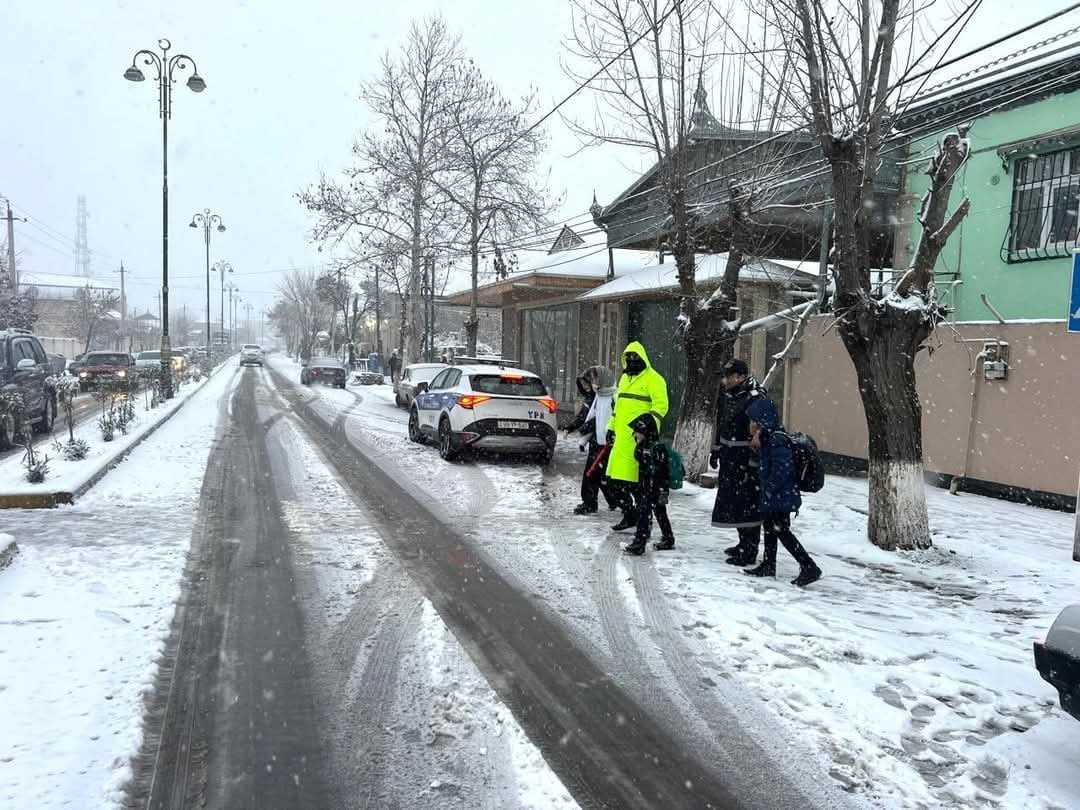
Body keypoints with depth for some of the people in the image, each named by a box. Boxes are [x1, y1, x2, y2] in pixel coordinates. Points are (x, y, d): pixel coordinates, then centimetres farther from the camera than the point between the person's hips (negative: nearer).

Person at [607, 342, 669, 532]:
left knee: (637, 479, -9)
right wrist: (611, 428, 25)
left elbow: (661, 404, -14)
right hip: (622, 437, 9)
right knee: (617, 478, 9)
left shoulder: (653, 379, -5)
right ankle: (629, 514, 21)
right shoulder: (624, 378, 22)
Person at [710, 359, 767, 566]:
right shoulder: (727, 395, 10)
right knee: (733, 502, 16)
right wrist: (716, 451, 23)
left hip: (747, 461, -9)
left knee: (749, 504, -4)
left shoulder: (756, 398, -19)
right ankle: (744, 543, 31)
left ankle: (749, 551, 4)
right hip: (730, 460, 9)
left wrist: (754, 464, -22)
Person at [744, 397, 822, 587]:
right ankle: (768, 565, 32)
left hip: (782, 496, -11)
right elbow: (764, 464, 14)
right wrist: (757, 445, 0)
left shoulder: (777, 440, -21)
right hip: (773, 497, 11)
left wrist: (770, 489, -21)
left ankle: (809, 568, -3)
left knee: (782, 531, -7)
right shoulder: (768, 438, 10)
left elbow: (782, 468, -27)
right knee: (769, 527, 19)